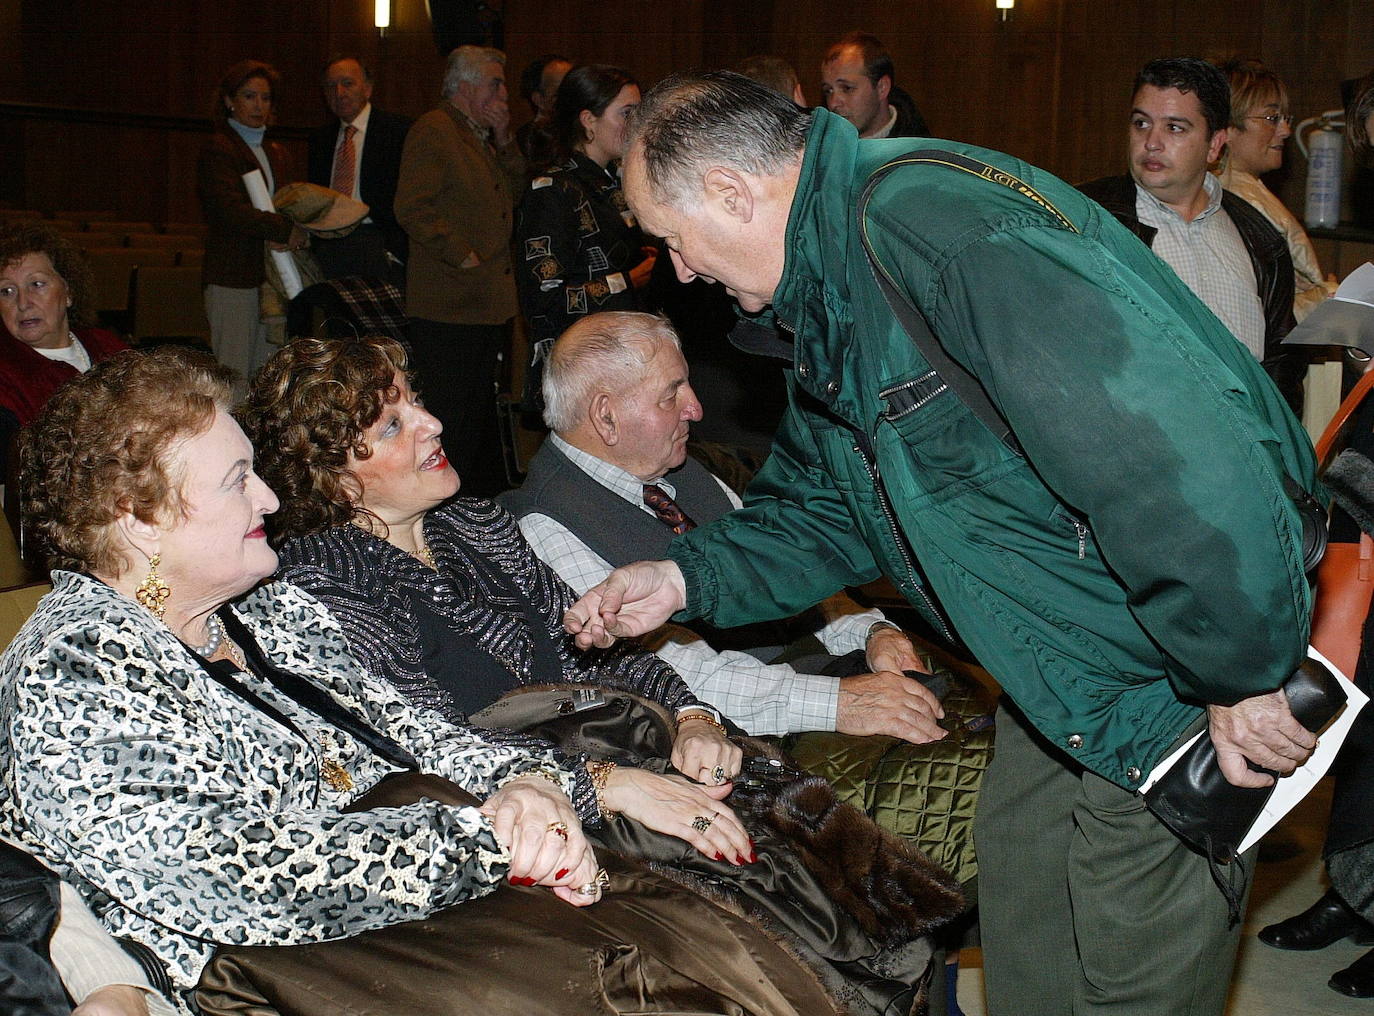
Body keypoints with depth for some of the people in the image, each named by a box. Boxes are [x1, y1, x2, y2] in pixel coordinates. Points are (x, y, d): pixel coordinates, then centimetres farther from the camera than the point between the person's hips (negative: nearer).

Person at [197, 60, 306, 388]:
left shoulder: (277, 152, 22)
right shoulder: (218, 150, -2)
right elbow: (230, 210, -16)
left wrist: (296, 232, -5)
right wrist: (286, 230, -17)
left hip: (273, 279, 7)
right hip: (233, 279, -6)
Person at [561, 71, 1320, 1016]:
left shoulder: (939, 225, -28)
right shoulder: (826, 301, 8)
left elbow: (1173, 449, -35)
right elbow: (819, 512, 20)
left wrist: (1247, 678, -26)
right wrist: (685, 577, 5)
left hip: (1175, 685, -9)